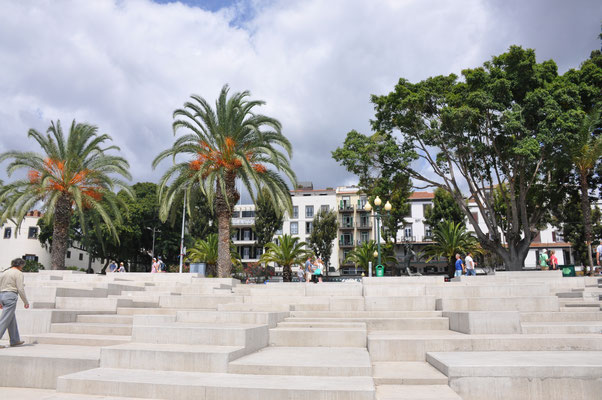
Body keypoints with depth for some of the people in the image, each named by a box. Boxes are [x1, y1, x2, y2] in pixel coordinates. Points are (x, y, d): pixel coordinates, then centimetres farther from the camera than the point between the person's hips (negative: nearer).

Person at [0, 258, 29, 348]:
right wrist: (26, 302, -3)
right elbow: (20, 289, -11)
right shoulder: (18, 273, -5)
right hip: (11, 296, -8)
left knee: (12, 320, 15)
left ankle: (15, 340, 20)